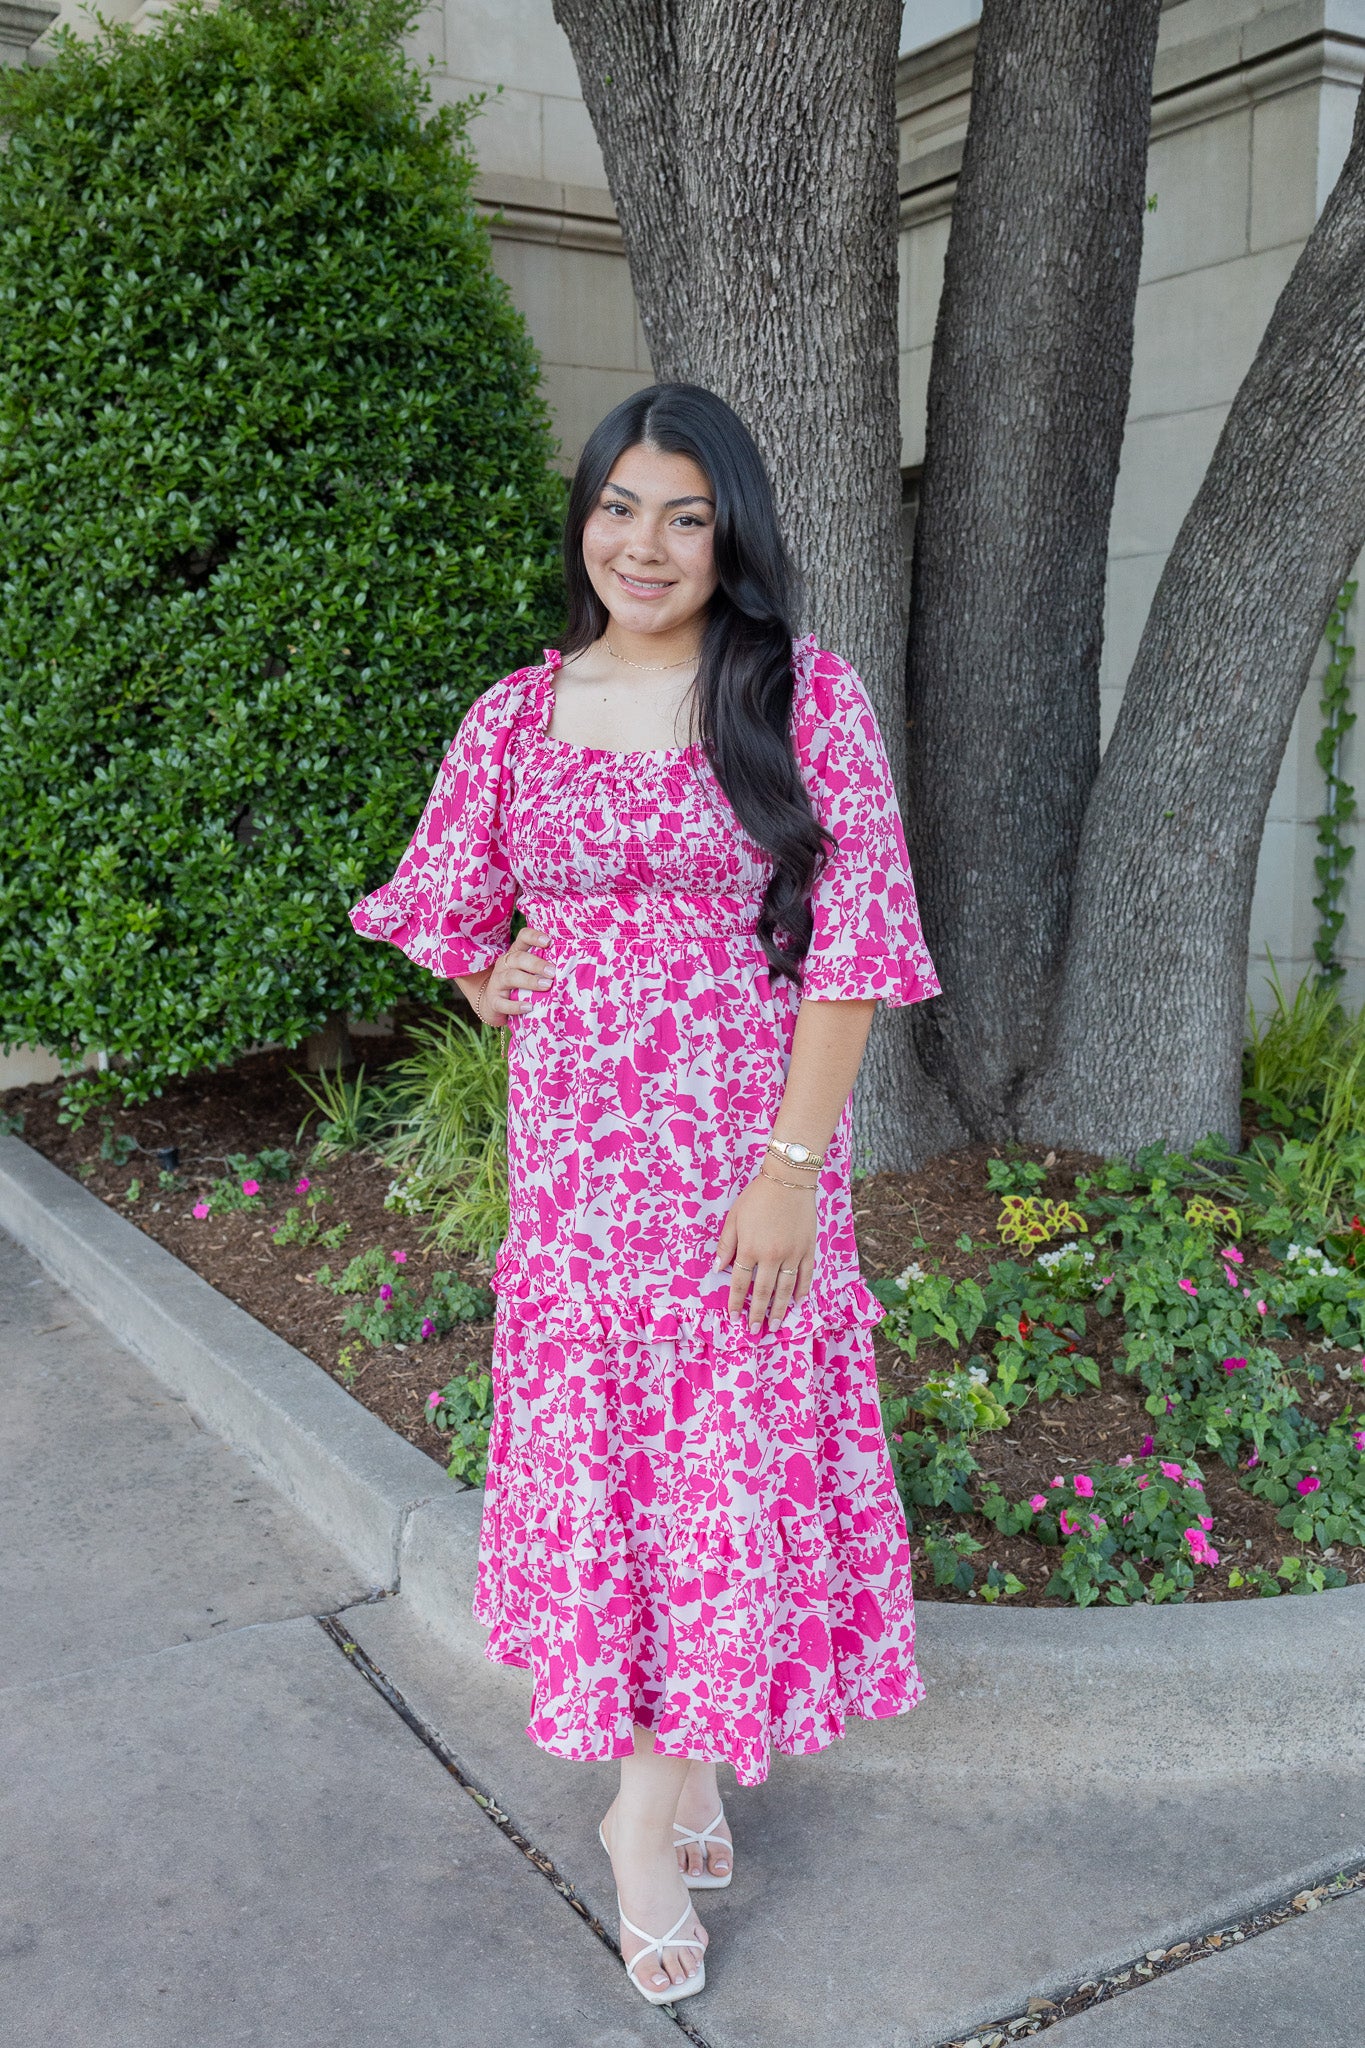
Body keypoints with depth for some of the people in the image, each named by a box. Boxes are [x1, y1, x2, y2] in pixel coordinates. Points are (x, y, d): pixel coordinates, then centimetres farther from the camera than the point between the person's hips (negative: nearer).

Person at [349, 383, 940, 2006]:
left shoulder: (806, 697, -5)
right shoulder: (517, 718, 4)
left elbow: (853, 939, -9)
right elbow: (453, 907, 20)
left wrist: (793, 1159, -14)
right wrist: (502, 993, 3)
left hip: (749, 1143, -2)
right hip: (575, 1144, 3)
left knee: (737, 1456, 4)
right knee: (593, 1439, 8)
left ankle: (653, 1807, 25)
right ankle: (670, 1765, 31)